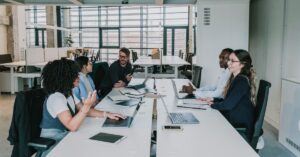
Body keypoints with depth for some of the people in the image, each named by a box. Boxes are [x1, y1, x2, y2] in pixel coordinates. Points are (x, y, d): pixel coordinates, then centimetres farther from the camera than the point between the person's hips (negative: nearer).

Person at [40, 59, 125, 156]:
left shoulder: (69, 94, 6)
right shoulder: (56, 98, -24)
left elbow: (84, 111, 8)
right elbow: (72, 126, -31)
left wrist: (107, 114, -4)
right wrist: (87, 105, -40)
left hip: (64, 137, 8)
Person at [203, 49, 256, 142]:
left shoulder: (242, 80, -19)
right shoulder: (235, 78, 11)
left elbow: (229, 105, -21)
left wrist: (212, 105, -6)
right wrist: (213, 99, 4)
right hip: (233, 120, 8)